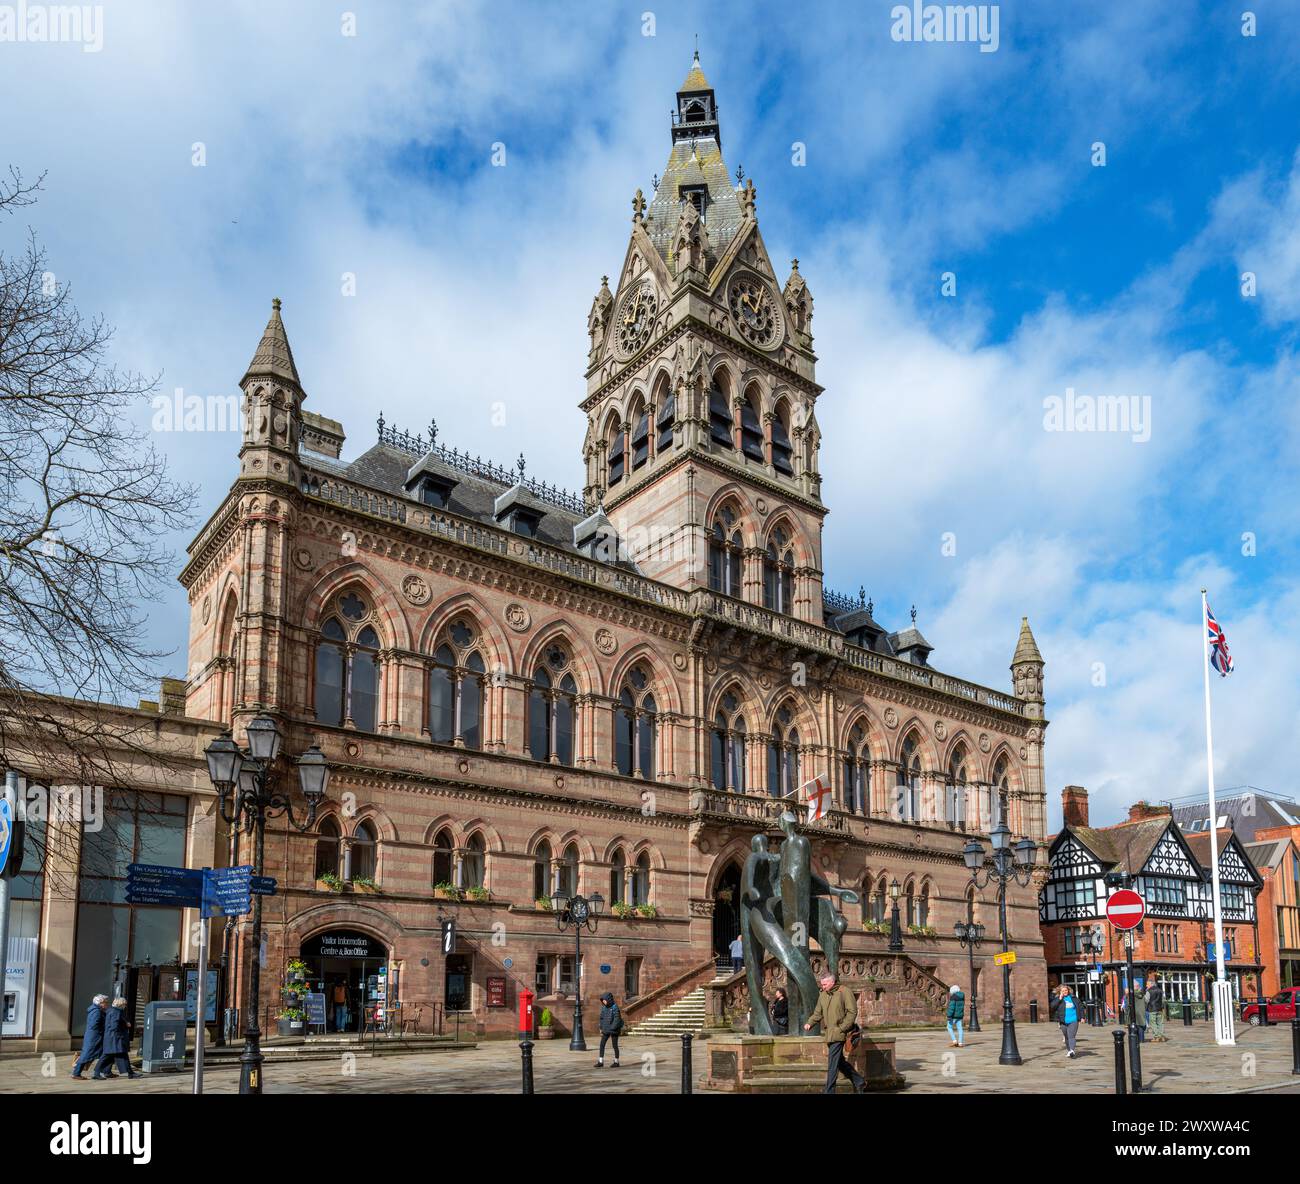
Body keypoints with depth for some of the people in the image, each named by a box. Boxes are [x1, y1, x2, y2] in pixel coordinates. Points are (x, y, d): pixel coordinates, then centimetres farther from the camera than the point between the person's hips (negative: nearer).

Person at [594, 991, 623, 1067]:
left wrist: (612, 1029, -21)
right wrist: (601, 1028, 10)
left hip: (614, 1030, -6)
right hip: (606, 1030, 6)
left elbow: (617, 1019, -18)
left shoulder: (614, 1007, -15)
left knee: (615, 1046, 4)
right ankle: (600, 1062, 2)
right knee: (602, 1045, -1)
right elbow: (602, 1018, 13)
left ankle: (616, 1062, 17)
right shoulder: (604, 1007, 5)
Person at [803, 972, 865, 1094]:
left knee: (832, 1063, -8)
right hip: (828, 1034, 7)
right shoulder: (822, 995, 13)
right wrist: (809, 1023, -2)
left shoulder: (845, 992, -8)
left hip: (838, 1034, -7)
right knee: (839, 1061, 13)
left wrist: (841, 1028, -16)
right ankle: (859, 1081, 28)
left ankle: (829, 1091, -4)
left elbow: (852, 1012, -11)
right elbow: (817, 1013, 16)